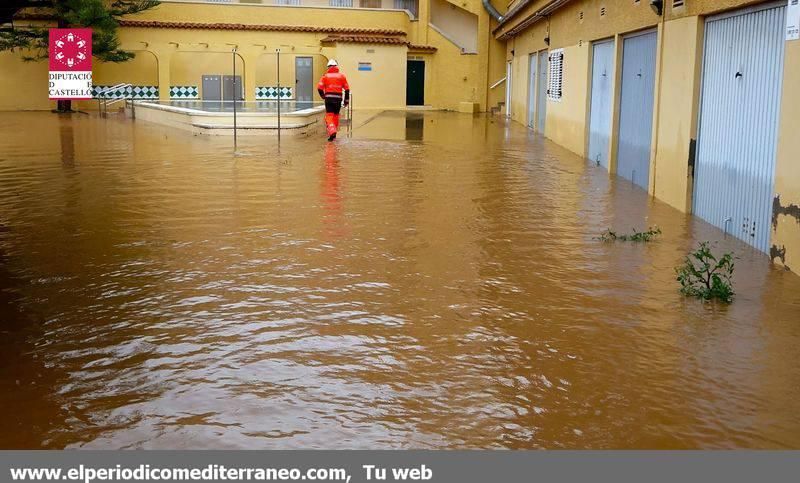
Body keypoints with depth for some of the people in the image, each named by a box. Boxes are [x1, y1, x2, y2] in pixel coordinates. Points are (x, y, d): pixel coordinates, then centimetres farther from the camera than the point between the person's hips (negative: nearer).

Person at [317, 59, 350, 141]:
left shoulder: (326, 76, 3)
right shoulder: (341, 76, 8)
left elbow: (319, 88, -5)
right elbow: (347, 89, 6)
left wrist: (323, 96, 12)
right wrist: (346, 101, 12)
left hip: (329, 98, -2)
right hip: (338, 98, 2)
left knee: (329, 115, -4)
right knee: (336, 115, 16)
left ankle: (332, 131, -26)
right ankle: (334, 133, 24)